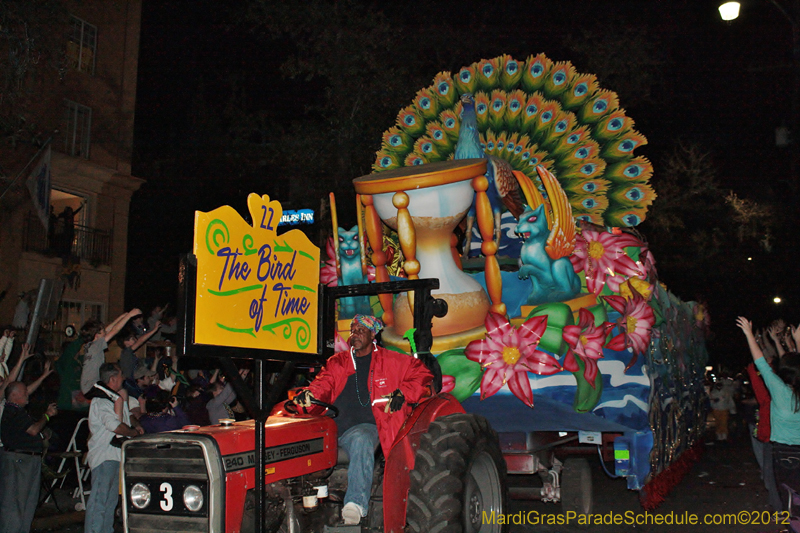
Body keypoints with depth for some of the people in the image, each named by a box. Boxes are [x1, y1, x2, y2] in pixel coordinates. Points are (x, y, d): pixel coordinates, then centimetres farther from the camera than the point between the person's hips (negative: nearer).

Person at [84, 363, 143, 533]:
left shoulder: (113, 397, 16)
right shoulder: (101, 401, -15)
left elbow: (127, 416, 32)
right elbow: (116, 426, -26)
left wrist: (135, 424, 11)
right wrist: (134, 432, -11)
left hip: (115, 455, 10)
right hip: (104, 456, -10)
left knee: (111, 499, 14)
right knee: (99, 499, -10)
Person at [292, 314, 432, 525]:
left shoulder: (390, 361, 13)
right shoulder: (337, 362, 23)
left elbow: (422, 375, 14)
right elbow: (324, 383, 8)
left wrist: (402, 394, -1)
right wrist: (309, 394, -14)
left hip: (364, 426, -4)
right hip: (331, 426, 5)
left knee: (361, 441, -39)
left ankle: (355, 503, -45)